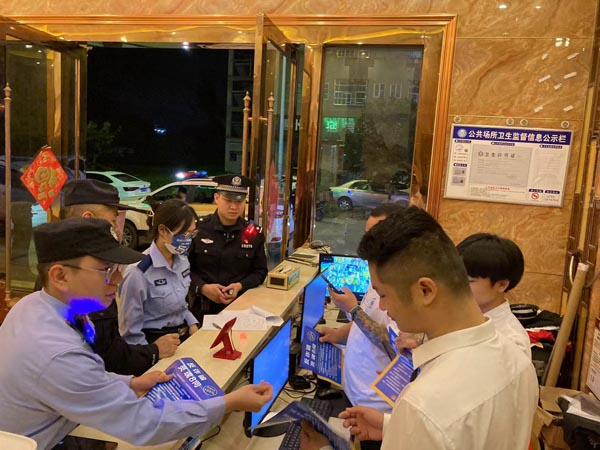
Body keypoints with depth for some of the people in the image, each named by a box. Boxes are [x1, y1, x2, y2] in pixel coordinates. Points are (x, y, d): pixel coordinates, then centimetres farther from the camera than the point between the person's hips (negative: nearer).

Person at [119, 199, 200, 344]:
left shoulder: (182, 260, 4)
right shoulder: (139, 272, -19)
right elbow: (131, 332, -12)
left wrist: (192, 324, 4)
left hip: (184, 337, 6)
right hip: (157, 344, -6)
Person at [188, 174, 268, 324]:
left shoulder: (254, 233, 0)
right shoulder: (198, 228, -5)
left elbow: (260, 271, 6)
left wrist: (240, 286, -11)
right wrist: (203, 288, -18)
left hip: (241, 306, 1)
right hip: (203, 307, -1)